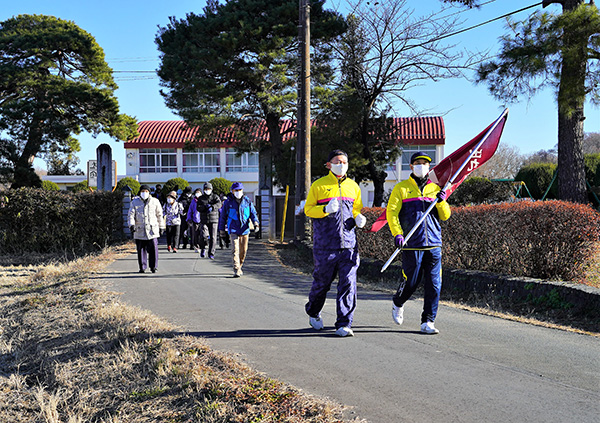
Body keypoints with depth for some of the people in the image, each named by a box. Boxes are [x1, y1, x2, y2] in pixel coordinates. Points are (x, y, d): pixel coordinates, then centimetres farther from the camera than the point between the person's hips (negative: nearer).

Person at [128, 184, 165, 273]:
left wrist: (161, 227, 18)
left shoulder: (155, 202, 8)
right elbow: (131, 214, 0)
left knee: (153, 248, -9)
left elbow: (159, 215, 16)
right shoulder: (135, 202, 7)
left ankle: (154, 267, 3)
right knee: (141, 250, 4)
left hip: (152, 230, -1)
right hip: (139, 231, 1)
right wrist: (131, 225, -16)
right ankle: (142, 267, 15)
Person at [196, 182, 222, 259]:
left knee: (213, 237, -4)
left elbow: (218, 204, -14)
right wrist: (205, 206, -20)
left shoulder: (215, 197, 6)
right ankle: (203, 248, 14)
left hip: (213, 220, 0)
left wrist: (212, 207, -31)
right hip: (204, 220, 0)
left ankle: (211, 253, 5)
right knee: (203, 236, -14)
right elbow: (198, 208, -3)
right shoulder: (200, 198, 10)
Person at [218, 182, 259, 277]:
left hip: (244, 230, 3)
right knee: (235, 249, -15)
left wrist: (256, 223, -12)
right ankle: (237, 270, -19)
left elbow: (253, 213, 6)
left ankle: (239, 267, 31)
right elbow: (223, 217, 7)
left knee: (243, 250, 10)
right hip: (233, 230, -3)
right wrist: (222, 230, 8)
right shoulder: (228, 202, -1)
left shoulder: (247, 201, 3)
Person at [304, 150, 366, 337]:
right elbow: (308, 209, 2)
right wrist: (326, 209, -15)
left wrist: (358, 218, 3)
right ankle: (313, 312, 36)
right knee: (322, 282, 9)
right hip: (325, 244, -3)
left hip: (348, 244, 3)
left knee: (348, 283, -7)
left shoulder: (353, 186, 15)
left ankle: (343, 325, -4)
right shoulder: (318, 185, 3)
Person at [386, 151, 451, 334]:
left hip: (433, 244, 3)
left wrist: (442, 202, -7)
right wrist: (397, 233, -14)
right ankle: (398, 304, 33)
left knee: (434, 284, -3)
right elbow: (391, 211, -1)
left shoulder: (435, 188, 16)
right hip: (412, 245, -3)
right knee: (411, 282, 2)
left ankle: (427, 322, 5)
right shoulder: (401, 188, 7)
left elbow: (445, 216, 13)